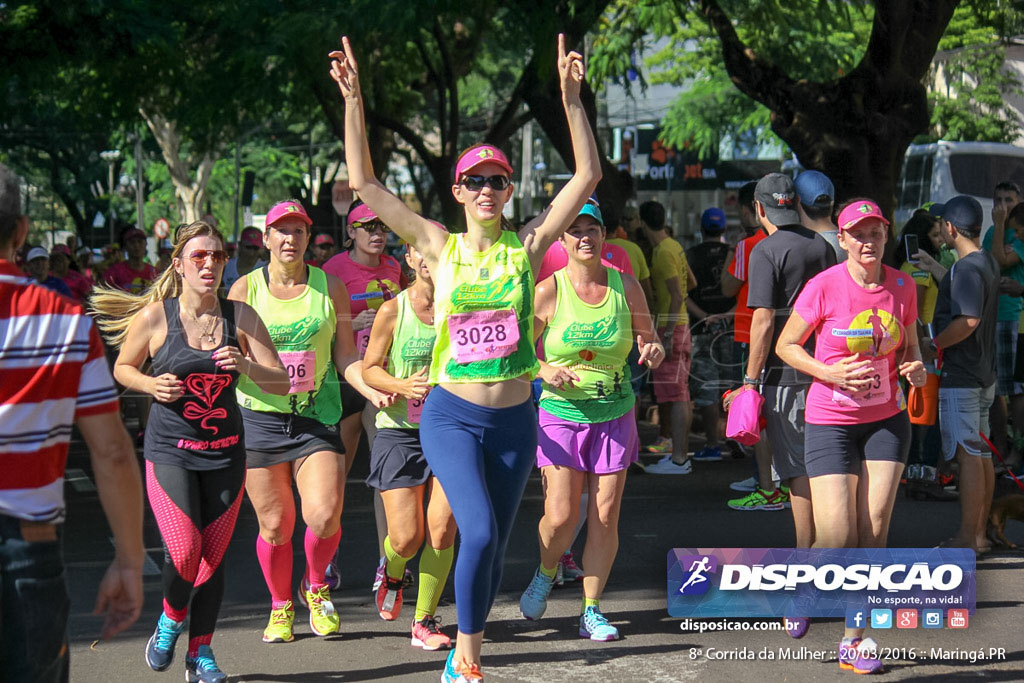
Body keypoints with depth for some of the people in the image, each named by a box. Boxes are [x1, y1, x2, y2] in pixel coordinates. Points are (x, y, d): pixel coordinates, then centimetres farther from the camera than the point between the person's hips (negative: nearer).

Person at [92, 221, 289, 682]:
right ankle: (170, 621, 17)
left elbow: (281, 382, -1)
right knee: (184, 552, -14)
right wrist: (151, 385, -12)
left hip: (226, 452, 2)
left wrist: (245, 365, -21)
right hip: (170, 449, -2)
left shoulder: (240, 317, -1)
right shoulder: (155, 316, -6)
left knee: (213, 556, 3)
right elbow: (122, 368, 8)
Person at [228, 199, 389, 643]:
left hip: (317, 417, 0)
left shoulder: (329, 288, 7)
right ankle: (281, 606, 25)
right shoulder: (245, 289, 4)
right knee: (275, 524, 2)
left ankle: (316, 588, 15)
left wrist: (371, 388, -8)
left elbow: (345, 356, 8)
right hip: (260, 418, 0)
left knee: (324, 514, -15)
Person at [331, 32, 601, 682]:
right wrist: (354, 101, -10)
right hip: (452, 415, -2)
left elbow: (588, 175, -4)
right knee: (479, 534, -19)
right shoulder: (441, 246, -1)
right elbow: (366, 184, -4)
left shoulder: (526, 246, 0)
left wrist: (572, 99, -12)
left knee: (494, 546, 10)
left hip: (515, 419, 2)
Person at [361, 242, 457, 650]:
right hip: (399, 433, -2)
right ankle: (392, 572, 34)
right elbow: (369, 368, 2)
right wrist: (402, 386, -17)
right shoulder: (392, 311, -4)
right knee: (407, 538, -4)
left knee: (442, 529, -8)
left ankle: (424, 621, 8)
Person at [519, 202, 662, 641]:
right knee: (561, 517, -7)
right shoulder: (548, 291, -6)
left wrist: (654, 351, -11)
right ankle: (546, 573, 27)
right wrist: (544, 370, -19)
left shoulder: (626, 286, 1)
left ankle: (591, 610, 13)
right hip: (560, 413, -2)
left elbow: (649, 341, 12)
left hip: (613, 415, 2)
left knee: (605, 518, -1)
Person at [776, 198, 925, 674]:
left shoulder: (902, 287, 1)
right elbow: (786, 345, -3)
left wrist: (916, 369, -9)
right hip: (830, 421, -3)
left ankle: (853, 642, 8)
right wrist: (829, 372, -18)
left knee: (874, 532, -2)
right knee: (837, 539, -8)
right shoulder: (824, 287, -11)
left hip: (887, 420, 3)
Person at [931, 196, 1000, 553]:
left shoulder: (967, 268, -19)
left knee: (968, 455, -8)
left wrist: (934, 344, -17)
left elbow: (968, 320, -28)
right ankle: (979, 533, 18)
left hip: (960, 376, -10)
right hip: (983, 373, 10)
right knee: (981, 453, 12)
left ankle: (966, 538, -6)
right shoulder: (988, 263, 12)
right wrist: (936, 269, 31)